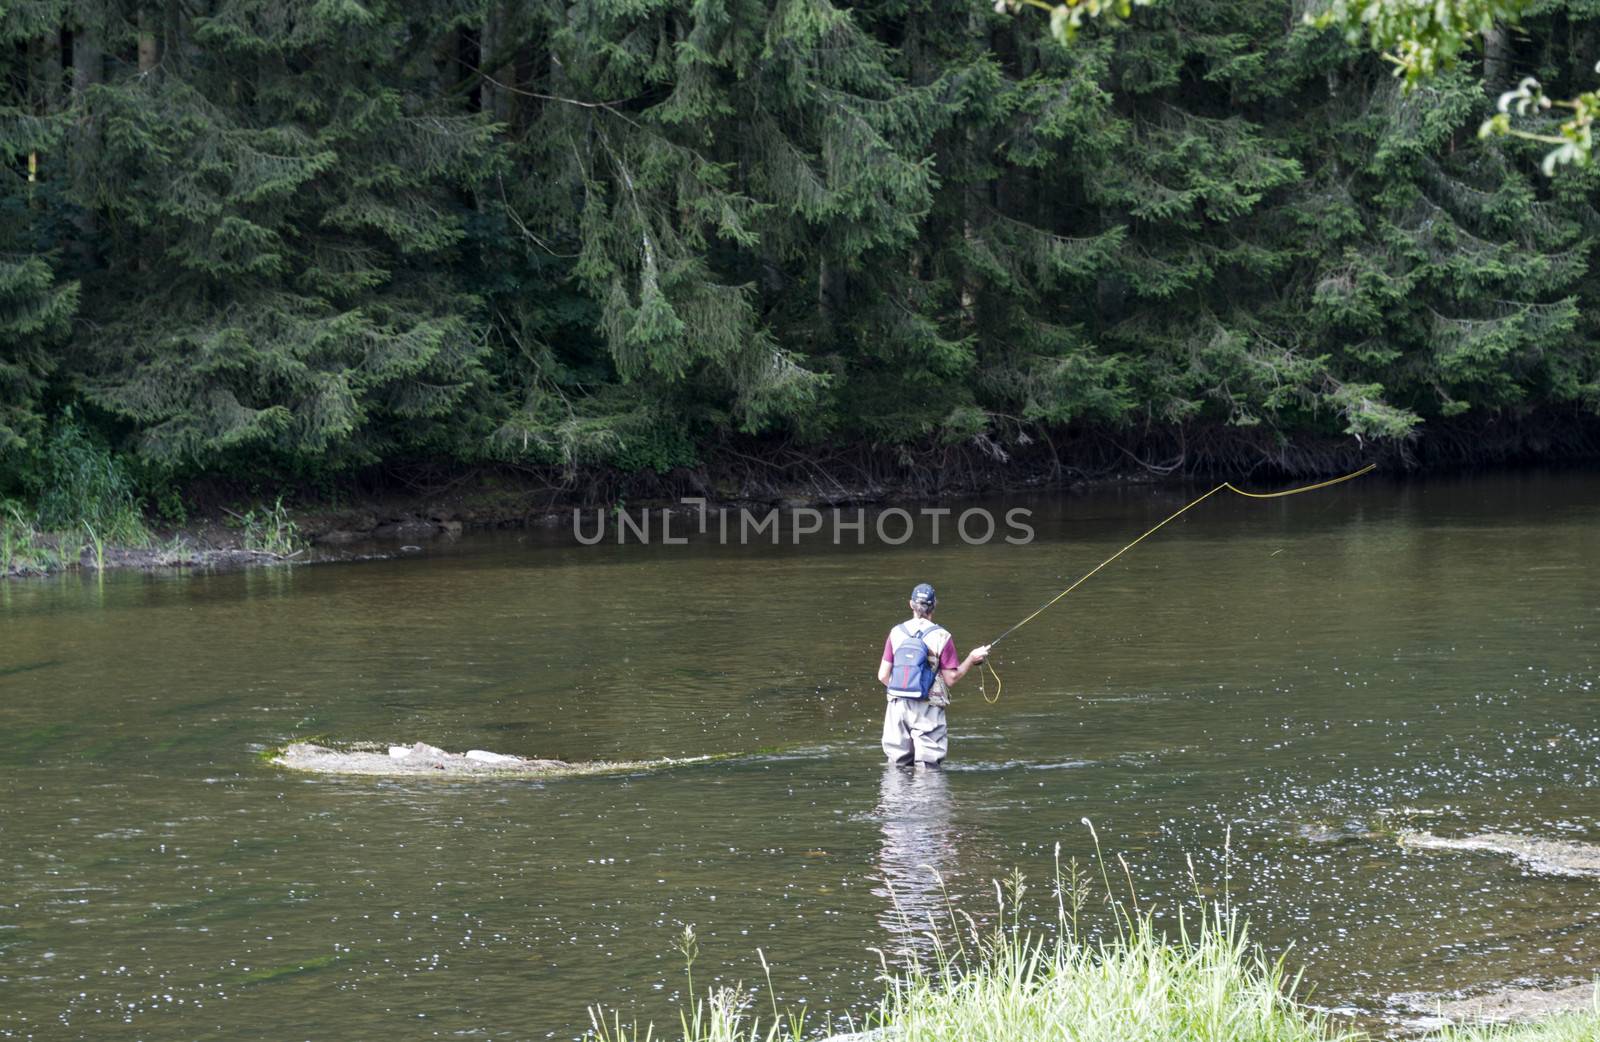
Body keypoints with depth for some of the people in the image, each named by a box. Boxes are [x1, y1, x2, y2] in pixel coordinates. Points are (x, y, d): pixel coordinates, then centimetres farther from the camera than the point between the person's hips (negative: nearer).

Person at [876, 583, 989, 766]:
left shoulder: (897, 632, 2)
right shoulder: (941, 637, -8)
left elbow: (883, 675, 3)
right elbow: (951, 679, -6)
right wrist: (972, 659, 4)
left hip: (898, 705, 3)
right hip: (927, 710, -3)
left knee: (898, 764, 11)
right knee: (927, 766, 0)